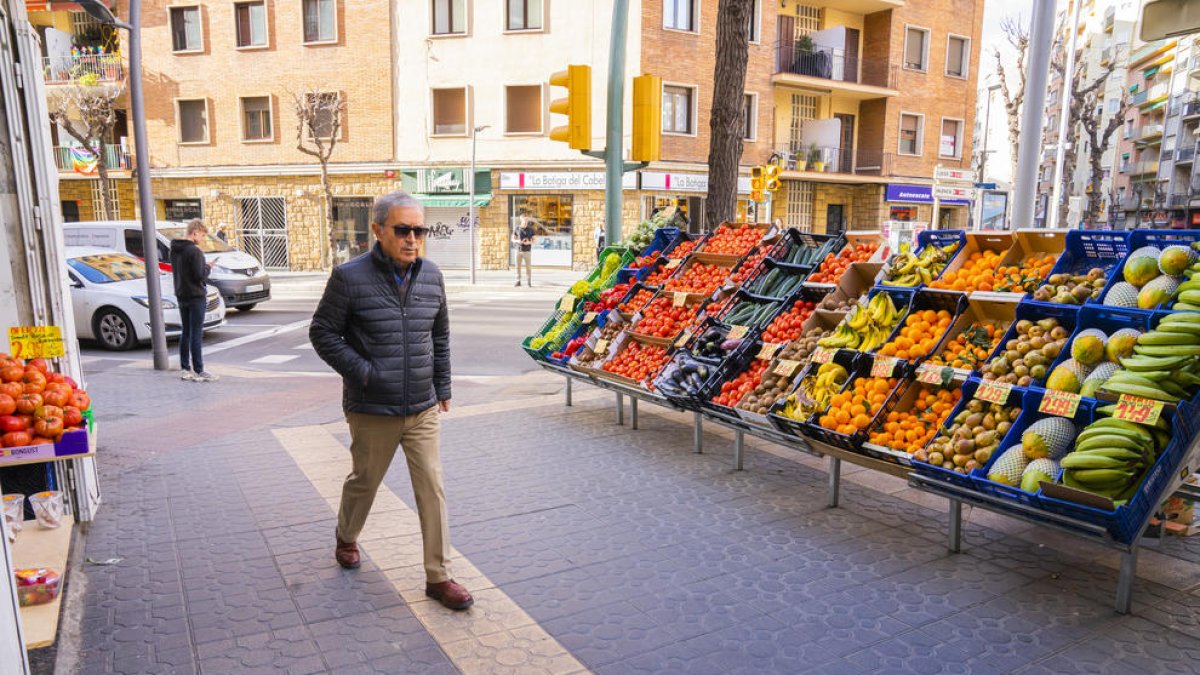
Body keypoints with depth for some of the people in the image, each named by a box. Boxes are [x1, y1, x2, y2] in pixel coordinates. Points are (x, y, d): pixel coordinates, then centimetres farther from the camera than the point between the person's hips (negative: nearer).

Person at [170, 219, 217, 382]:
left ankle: (186, 369, 17)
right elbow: (199, 275, -21)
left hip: (181, 296, 8)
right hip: (195, 296, -8)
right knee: (196, 334, -6)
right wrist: (208, 267, -2)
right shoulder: (194, 251, -17)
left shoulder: (174, 250, 10)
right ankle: (198, 371, -3)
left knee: (186, 333, 13)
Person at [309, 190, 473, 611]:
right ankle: (346, 539, 47)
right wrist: (363, 372, -14)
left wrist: (442, 388, 14)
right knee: (364, 482, 16)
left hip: (423, 410, 4)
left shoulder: (431, 276, 3)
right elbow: (322, 333, -6)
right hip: (372, 412, -3)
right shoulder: (350, 277, -12)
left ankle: (437, 577, 13)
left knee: (432, 489, 2)